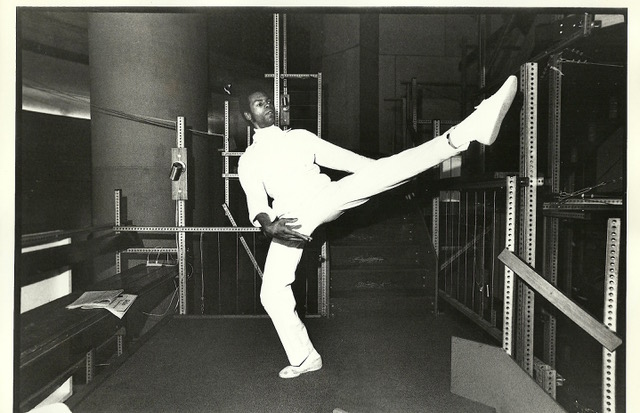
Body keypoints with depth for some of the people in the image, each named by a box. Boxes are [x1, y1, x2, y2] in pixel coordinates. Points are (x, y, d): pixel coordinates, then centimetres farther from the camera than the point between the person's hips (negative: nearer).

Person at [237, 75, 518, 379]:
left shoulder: (298, 136, 24)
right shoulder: (248, 161, 19)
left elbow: (340, 157, 18)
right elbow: (256, 203, 4)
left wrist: (382, 169, 9)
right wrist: (268, 226, -19)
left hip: (323, 196, 0)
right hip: (290, 220, 1)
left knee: (381, 170, -21)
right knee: (271, 293, -4)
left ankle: (465, 133, -34)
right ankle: (304, 358, 15)